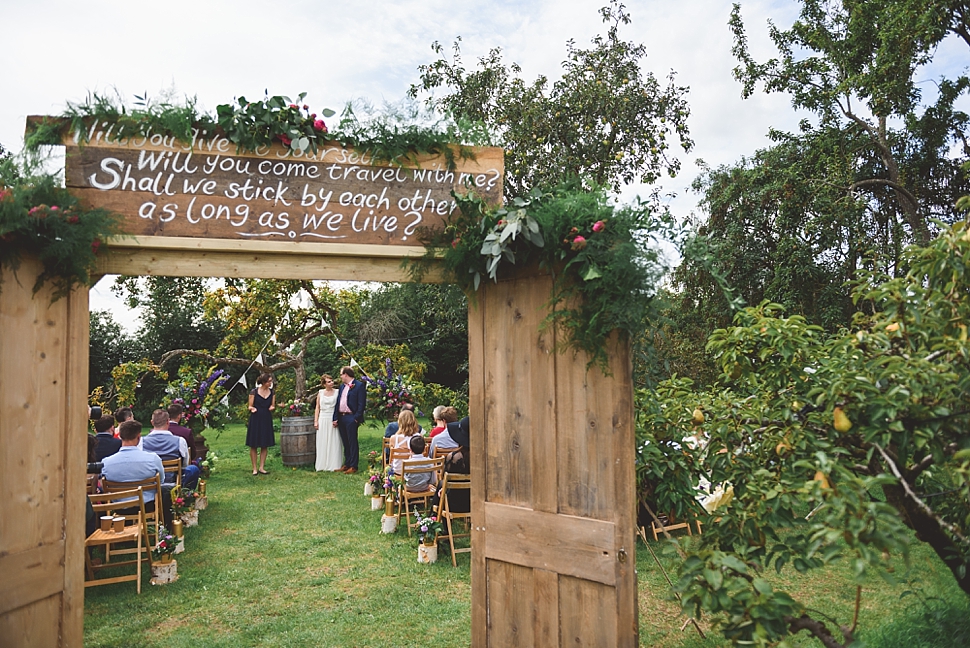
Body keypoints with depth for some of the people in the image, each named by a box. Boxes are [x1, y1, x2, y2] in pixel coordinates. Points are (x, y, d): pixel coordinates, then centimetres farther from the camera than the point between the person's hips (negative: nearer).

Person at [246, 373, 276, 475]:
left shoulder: (272, 392, 6)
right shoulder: (254, 392, -6)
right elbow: (250, 406, -1)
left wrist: (272, 407, -10)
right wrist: (252, 409, -23)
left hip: (267, 420, 4)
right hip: (255, 420, -4)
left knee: (265, 445, 5)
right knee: (253, 445, 0)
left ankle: (261, 467, 14)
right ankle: (254, 468, 8)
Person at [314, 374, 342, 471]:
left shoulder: (337, 392, 0)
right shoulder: (320, 393, 8)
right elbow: (317, 408, 12)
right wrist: (316, 421, 4)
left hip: (333, 420, -2)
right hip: (323, 420, 2)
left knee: (334, 442, -1)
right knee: (322, 443, 5)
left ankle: (334, 465, 3)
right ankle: (323, 464, 12)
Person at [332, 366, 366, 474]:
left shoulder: (359, 385, -7)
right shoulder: (342, 386, 16)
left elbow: (362, 404, -11)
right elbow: (338, 402, 15)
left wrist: (356, 418, -15)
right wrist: (335, 418, 8)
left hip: (351, 418, -7)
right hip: (341, 417, 7)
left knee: (352, 442, -2)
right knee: (345, 443, 13)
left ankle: (353, 466, 3)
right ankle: (346, 464, 21)